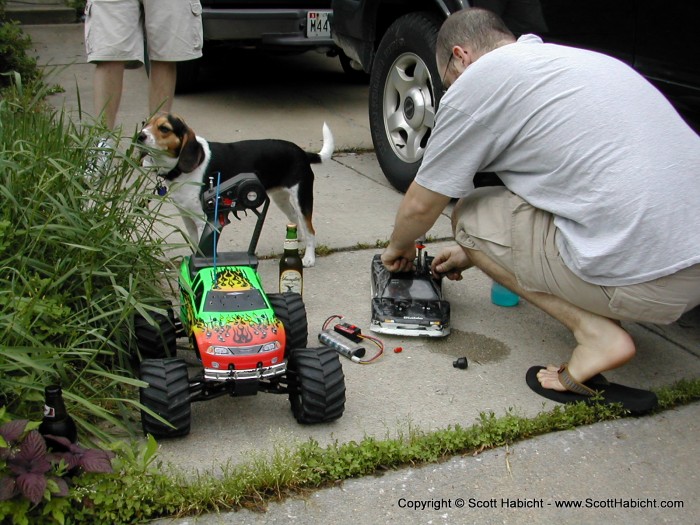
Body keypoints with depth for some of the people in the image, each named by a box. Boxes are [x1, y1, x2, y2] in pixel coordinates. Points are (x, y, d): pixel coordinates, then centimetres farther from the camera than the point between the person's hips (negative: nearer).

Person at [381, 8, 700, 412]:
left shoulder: (479, 79, -2)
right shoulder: (570, 59, 22)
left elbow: (420, 206, 7)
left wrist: (398, 248, 30)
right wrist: (473, 252, 41)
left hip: (646, 280, -9)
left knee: (470, 215, 7)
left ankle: (595, 331, -1)